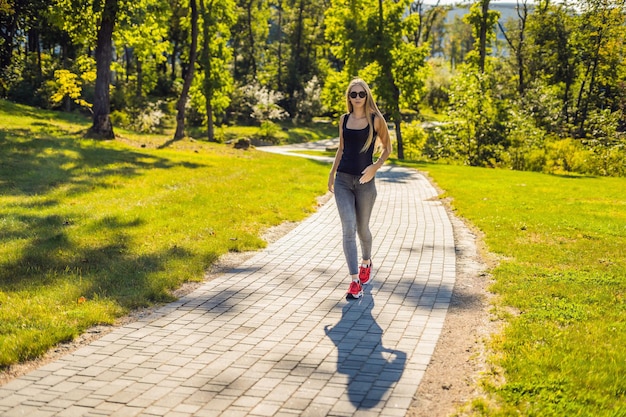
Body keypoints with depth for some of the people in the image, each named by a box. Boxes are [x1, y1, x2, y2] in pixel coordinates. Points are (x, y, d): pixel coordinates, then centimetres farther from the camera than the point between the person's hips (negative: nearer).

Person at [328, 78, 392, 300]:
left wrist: (375, 167, -13)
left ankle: (366, 262, 44)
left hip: (365, 181, -2)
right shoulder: (344, 120, 8)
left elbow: (387, 148, 3)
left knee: (362, 228, 12)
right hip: (343, 180, 2)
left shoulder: (376, 120, -3)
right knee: (348, 228, -11)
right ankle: (355, 281, -11)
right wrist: (332, 173, 17)